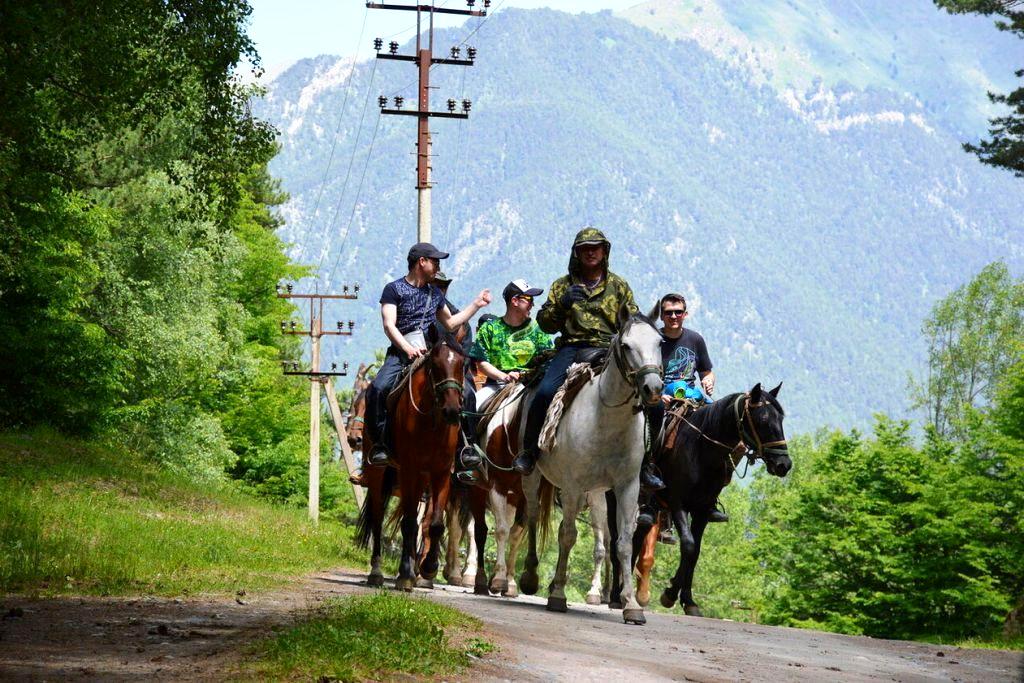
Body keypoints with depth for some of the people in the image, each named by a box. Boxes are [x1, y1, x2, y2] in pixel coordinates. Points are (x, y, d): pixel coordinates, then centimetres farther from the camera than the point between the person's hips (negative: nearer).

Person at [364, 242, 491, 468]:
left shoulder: (435, 293, 20)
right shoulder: (394, 289, 2)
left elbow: (450, 323, 32)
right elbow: (389, 325, -9)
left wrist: (476, 304, 28)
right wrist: (408, 349, -24)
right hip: (400, 353, -4)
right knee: (378, 389, -30)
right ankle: (380, 444, -21)